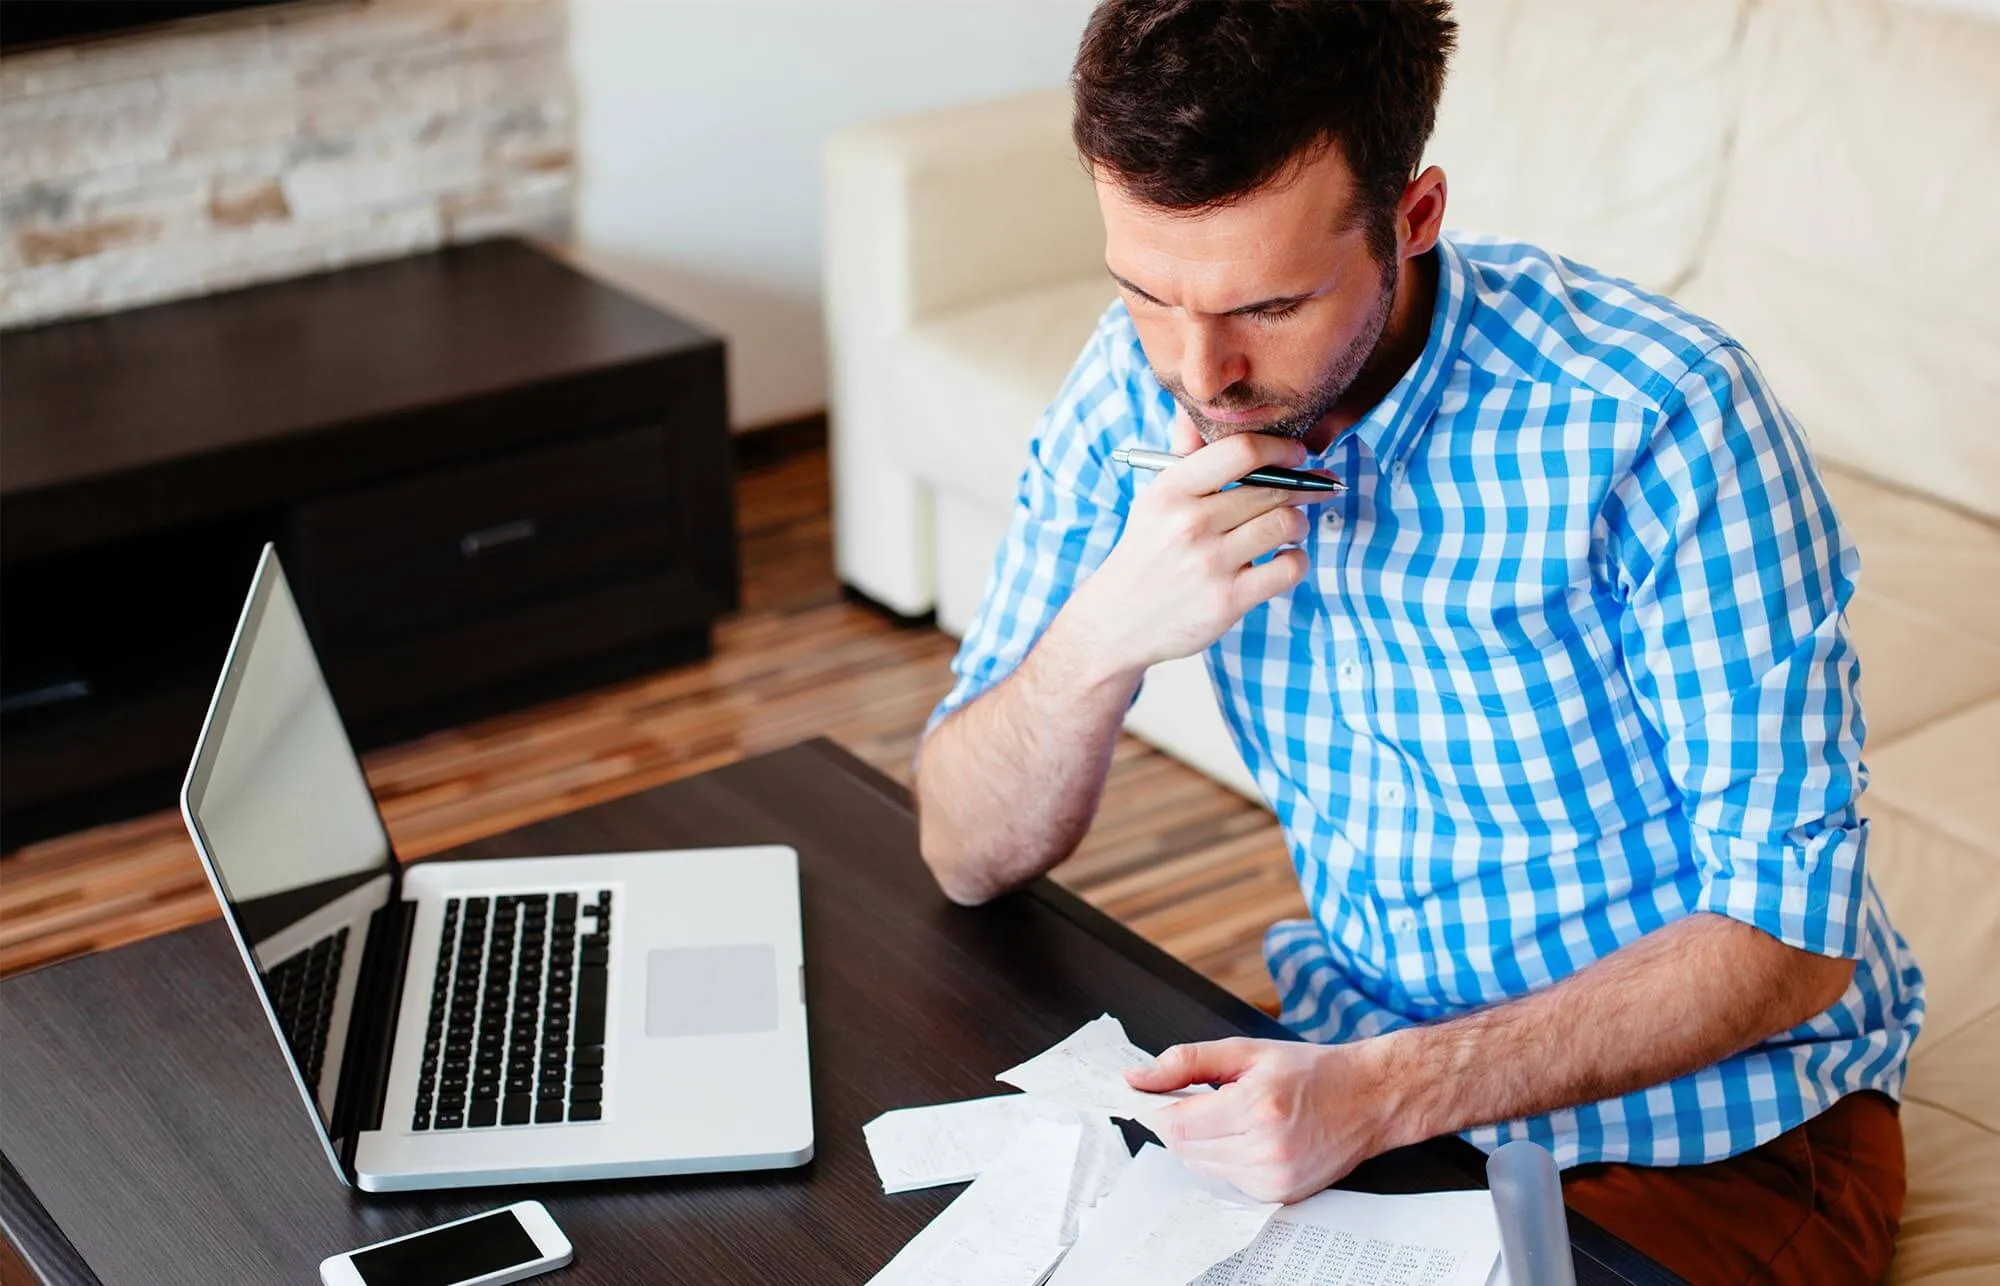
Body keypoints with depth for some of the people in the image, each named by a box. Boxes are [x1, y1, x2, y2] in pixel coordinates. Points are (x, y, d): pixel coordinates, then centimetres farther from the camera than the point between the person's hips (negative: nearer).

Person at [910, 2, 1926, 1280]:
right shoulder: (1137, 391, -10)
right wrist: (1100, 638, -27)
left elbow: (1789, 929, -21)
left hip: (1719, 1135, -3)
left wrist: (1387, 1091, -32)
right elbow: (971, 860, -7)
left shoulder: (1660, 418, -25)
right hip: (1363, 1062, 4)